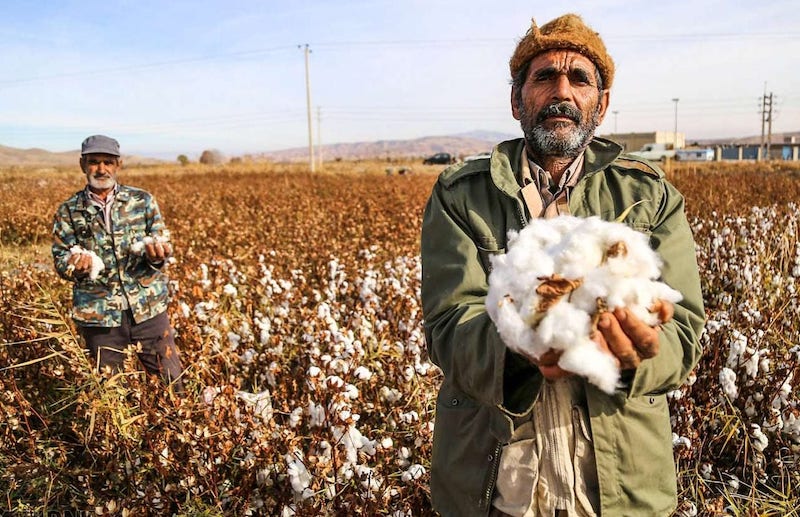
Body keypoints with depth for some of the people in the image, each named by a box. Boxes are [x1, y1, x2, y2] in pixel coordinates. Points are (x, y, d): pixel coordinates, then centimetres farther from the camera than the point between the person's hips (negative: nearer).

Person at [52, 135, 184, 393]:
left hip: (148, 309, 0)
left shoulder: (142, 201, 2)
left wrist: (156, 255, -20)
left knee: (172, 382, 5)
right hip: (98, 315, 1)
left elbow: (164, 244, 3)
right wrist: (76, 265, -18)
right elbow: (60, 259, 4)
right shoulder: (69, 211, 3)